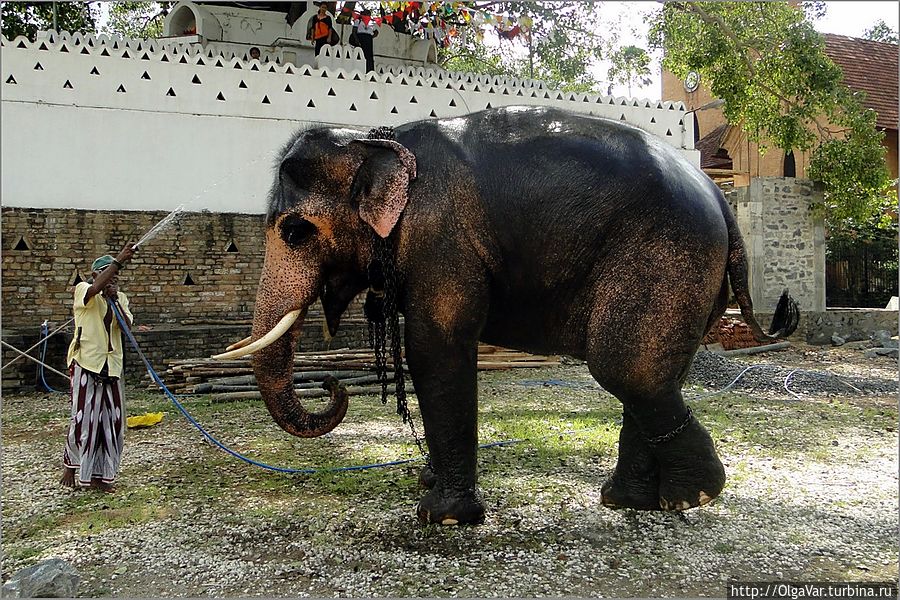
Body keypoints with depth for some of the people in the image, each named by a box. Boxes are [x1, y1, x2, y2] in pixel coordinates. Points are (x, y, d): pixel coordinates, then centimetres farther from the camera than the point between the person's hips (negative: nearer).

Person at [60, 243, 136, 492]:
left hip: (112, 367, 5)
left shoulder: (120, 298, 13)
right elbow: (95, 288, -27)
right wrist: (118, 261, -32)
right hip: (86, 364, -5)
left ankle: (100, 475, 14)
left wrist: (115, 300, -11)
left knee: (113, 421, 4)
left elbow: (127, 327, -2)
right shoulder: (83, 291, -1)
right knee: (84, 418, -3)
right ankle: (70, 464, 21)